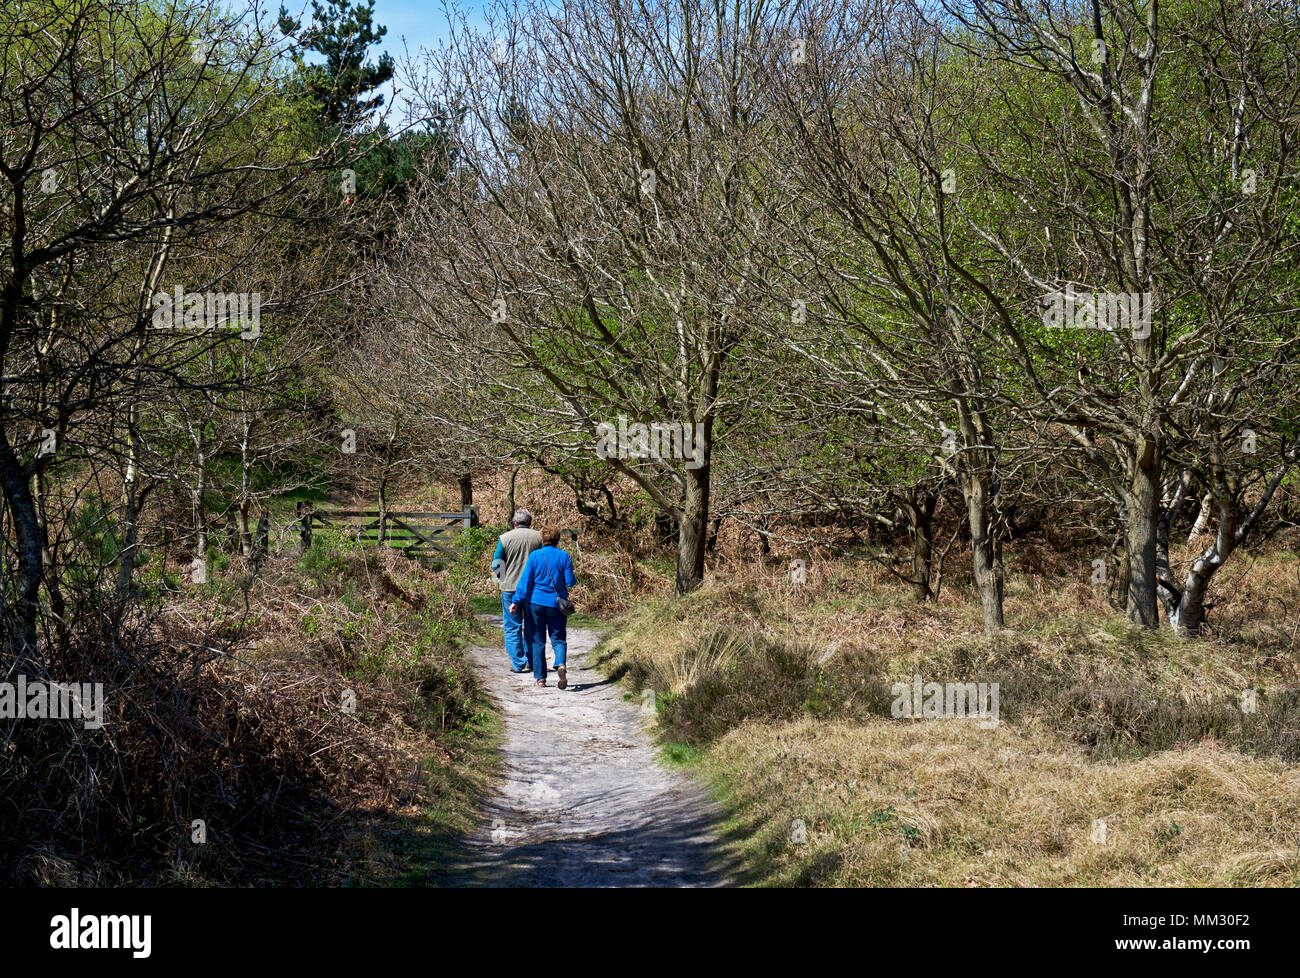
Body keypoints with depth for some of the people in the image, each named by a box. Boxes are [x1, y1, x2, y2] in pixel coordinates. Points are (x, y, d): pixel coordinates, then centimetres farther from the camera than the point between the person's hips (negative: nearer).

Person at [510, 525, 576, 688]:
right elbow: (570, 582, -3)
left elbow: (525, 580, -6)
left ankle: (540, 677, 10)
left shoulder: (534, 556, -5)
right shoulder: (564, 556, -4)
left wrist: (516, 601, -2)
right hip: (557, 604, 0)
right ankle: (560, 664, -21)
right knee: (558, 638, 7)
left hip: (536, 603, 0)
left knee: (538, 641, 9)